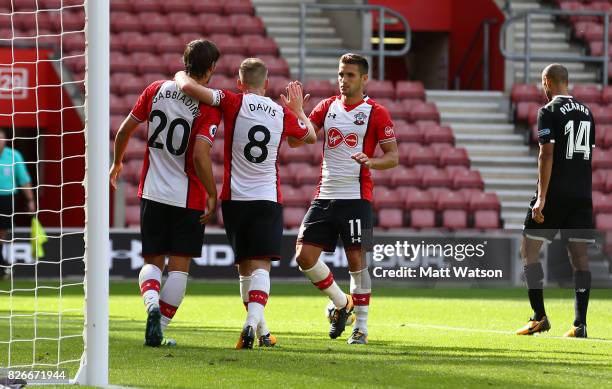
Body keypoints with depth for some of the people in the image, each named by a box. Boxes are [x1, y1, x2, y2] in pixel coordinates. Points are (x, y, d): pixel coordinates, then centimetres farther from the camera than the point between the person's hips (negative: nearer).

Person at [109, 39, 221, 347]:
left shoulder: (156, 90, 0)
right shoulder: (209, 107, -13)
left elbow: (125, 130, 7)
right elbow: (200, 155, -23)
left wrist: (117, 163, 25)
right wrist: (213, 196, -12)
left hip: (152, 192, 3)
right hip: (188, 197, -3)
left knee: (152, 261, 11)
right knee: (179, 265, 7)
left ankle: (152, 304, -18)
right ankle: (160, 327, 1)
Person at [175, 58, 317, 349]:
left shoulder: (233, 103, -5)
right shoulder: (283, 114, 3)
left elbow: (189, 87, -17)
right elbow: (310, 136, 24)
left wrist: (180, 76, 6)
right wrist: (298, 109, 40)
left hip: (235, 198, 0)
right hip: (268, 199, 0)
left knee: (245, 267, 12)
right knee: (260, 266, -7)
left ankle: (261, 329, 19)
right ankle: (253, 321, -30)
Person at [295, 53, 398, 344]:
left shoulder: (376, 113, -1)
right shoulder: (327, 107, 12)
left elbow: (393, 156, -3)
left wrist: (371, 162, -22)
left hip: (355, 198, -5)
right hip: (324, 197, 5)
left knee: (356, 260, -5)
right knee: (304, 256, -3)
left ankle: (361, 327, 5)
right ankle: (341, 303, 19)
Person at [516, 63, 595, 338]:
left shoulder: (549, 112, -7)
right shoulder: (586, 112, 13)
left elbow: (547, 154, -14)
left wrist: (542, 197, -16)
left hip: (555, 193, -6)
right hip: (582, 194, 6)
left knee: (529, 251, 4)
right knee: (579, 256, 3)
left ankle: (539, 318, -1)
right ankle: (580, 324, -3)